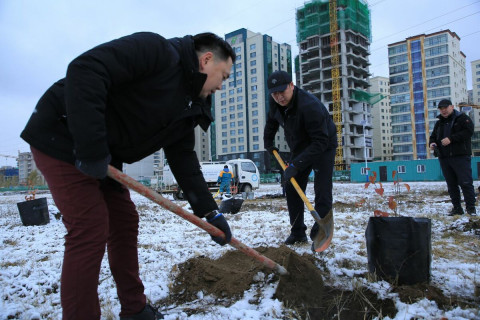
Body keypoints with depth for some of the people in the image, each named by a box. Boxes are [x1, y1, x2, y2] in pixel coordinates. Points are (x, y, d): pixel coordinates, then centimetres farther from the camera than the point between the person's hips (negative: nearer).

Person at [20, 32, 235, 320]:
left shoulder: (189, 108, 8)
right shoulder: (157, 51, -18)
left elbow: (184, 159, 6)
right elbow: (85, 70, -29)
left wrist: (210, 212, 1)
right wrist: (91, 147, -31)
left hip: (103, 157, 9)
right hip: (62, 138, -9)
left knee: (125, 223, 10)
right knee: (90, 230, -12)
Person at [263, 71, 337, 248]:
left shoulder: (310, 106, -36)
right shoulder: (275, 102, -11)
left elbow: (320, 141, -36)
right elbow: (272, 120, 14)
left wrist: (296, 164, -39)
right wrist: (268, 142, 15)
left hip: (324, 147, -7)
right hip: (299, 149, 7)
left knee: (322, 192, -13)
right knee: (292, 190, 3)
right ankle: (298, 233, 13)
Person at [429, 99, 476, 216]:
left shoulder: (462, 118, 0)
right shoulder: (439, 123, 19)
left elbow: (468, 131, -14)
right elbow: (433, 136, 24)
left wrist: (451, 139, -21)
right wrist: (432, 143, 1)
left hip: (461, 157, -6)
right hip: (444, 158, 6)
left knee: (466, 182, -6)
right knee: (451, 184, 8)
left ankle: (471, 208, 2)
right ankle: (457, 208, 15)